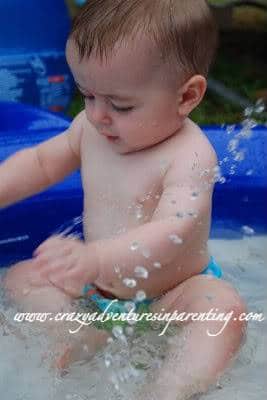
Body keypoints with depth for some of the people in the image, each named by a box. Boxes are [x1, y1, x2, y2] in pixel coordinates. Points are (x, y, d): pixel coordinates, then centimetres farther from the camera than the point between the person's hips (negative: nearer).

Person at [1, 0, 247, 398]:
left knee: (224, 308, -34)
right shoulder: (90, 128, -4)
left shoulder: (189, 156, -27)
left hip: (171, 294, -6)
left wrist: (96, 259, -58)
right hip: (97, 287, 7)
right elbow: (40, 161, 12)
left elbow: (172, 233, -41)